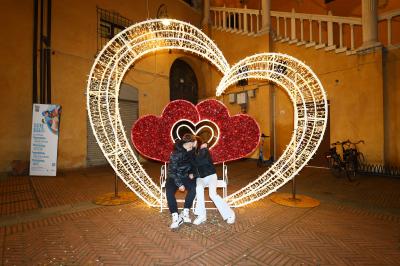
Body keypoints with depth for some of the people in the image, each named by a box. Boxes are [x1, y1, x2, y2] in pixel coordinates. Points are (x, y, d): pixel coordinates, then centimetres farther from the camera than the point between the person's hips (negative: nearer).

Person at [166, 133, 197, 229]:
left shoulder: (191, 151, -4)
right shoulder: (176, 154, -22)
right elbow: (172, 171, -20)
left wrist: (191, 173, 1)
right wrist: (179, 184, -25)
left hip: (185, 176, 4)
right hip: (174, 177, -4)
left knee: (193, 187, -25)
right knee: (169, 192, -30)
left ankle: (185, 212, -15)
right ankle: (176, 218, -24)